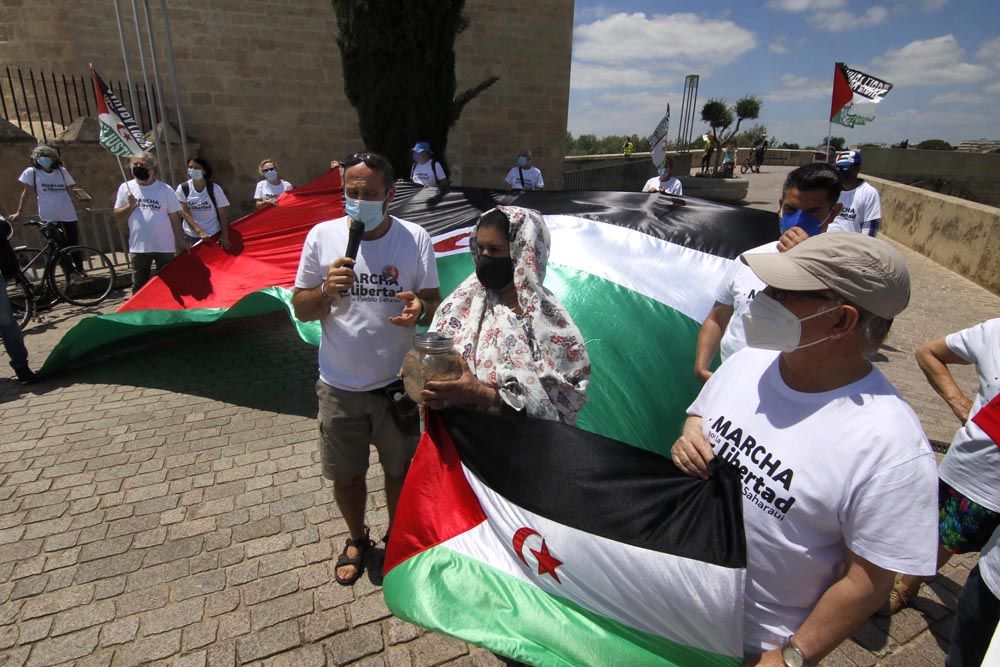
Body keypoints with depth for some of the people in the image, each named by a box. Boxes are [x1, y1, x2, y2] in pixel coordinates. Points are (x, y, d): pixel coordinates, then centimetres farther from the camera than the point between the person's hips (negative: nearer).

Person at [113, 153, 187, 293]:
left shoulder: (165, 190, -2)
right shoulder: (126, 188, 5)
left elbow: (175, 218, 1)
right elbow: (118, 215, 7)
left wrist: (181, 241, -2)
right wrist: (130, 206, -12)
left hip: (165, 246, -2)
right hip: (138, 247, 2)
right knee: (139, 287, 11)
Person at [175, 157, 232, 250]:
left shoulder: (214, 188, -8)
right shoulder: (182, 188, -4)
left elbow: (223, 213, -6)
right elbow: (184, 212, -7)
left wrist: (224, 235, -13)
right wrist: (199, 231, -19)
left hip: (213, 235, -1)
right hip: (191, 236, 1)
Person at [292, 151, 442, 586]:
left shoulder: (415, 238, -7)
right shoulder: (322, 236, -4)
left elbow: (434, 304, -3)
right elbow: (300, 309, 0)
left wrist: (419, 308, -27)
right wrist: (326, 290, -22)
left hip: (397, 382, -1)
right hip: (339, 386, 1)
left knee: (399, 470, 17)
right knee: (345, 475, 17)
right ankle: (357, 539, 47)